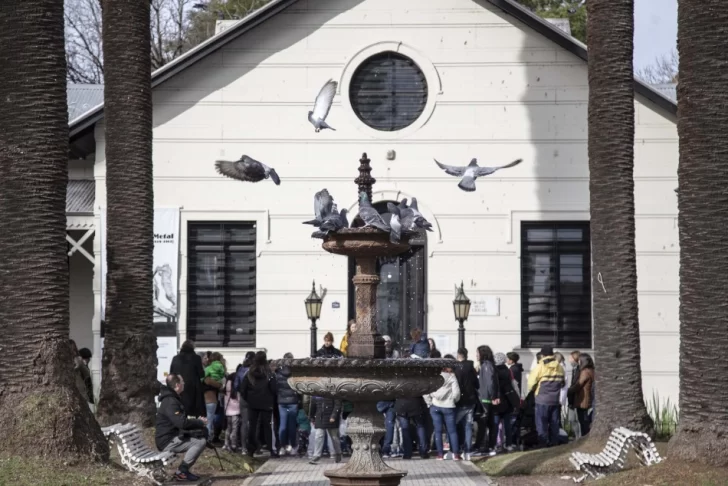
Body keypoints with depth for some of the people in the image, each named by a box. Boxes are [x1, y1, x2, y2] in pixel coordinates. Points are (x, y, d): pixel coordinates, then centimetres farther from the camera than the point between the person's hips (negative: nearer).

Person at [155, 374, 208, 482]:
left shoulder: (173, 399, 16)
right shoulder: (170, 402, -19)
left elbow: (181, 421, 22)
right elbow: (182, 423, -29)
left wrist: (197, 422, 4)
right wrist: (199, 422, -14)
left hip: (172, 437, 10)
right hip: (167, 441, -10)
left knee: (203, 433, 11)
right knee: (200, 442, -19)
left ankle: (183, 470, 9)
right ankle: (181, 472, -13)